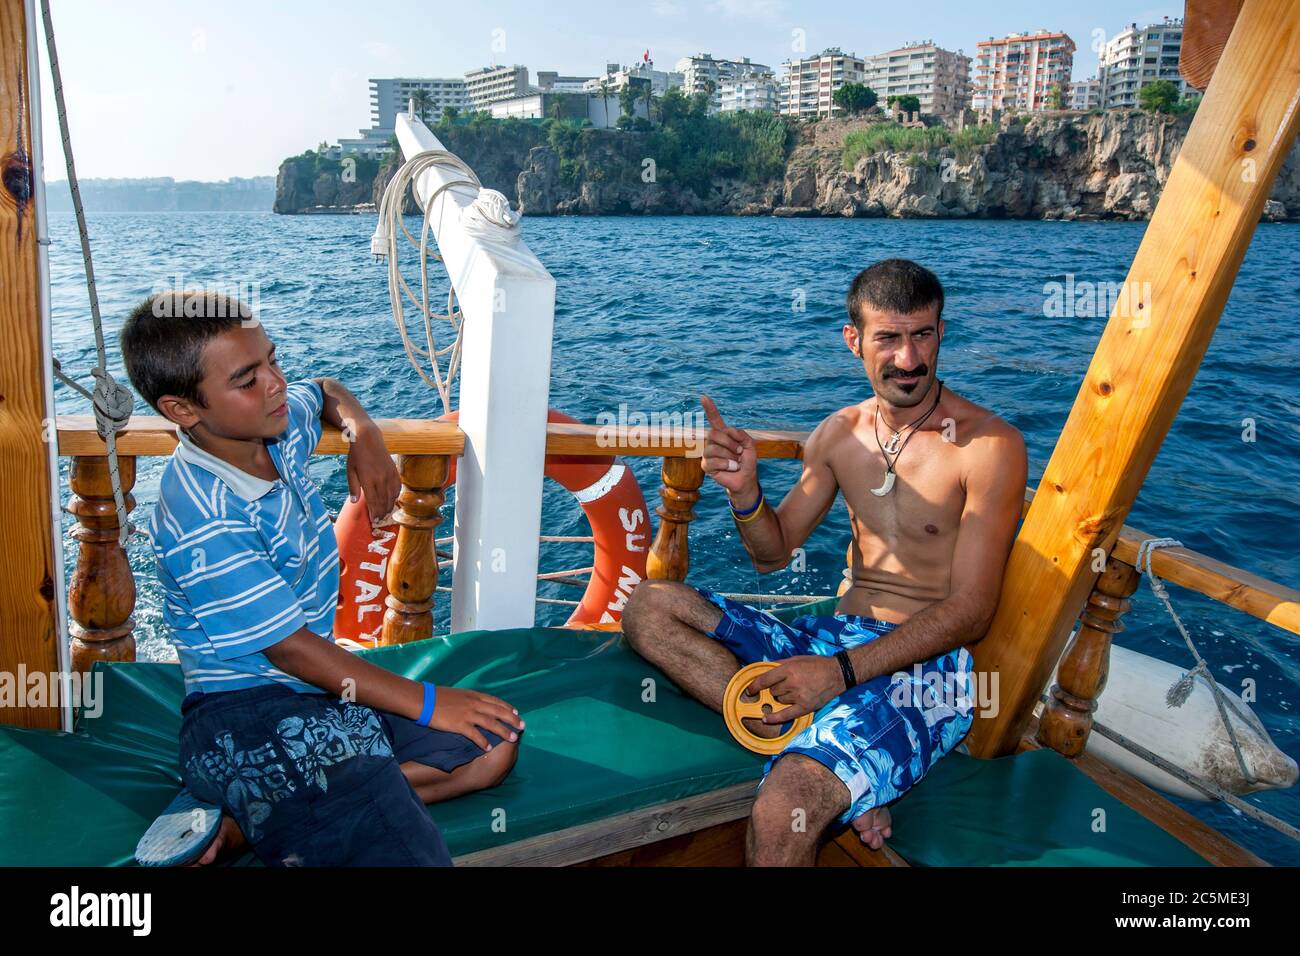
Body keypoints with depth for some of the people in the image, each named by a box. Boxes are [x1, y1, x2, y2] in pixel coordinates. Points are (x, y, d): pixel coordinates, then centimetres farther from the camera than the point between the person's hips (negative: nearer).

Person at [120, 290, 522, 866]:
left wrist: (363, 435, 4)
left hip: (320, 685, 10)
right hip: (247, 711, -10)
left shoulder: (275, 427, 2)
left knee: (493, 748, -4)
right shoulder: (201, 520, -21)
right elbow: (287, 646, -19)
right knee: (409, 852, -29)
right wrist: (426, 703, -14)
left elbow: (325, 391, 27)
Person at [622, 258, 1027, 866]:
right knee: (648, 608, -11)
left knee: (781, 817, -34)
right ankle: (819, 751, -21)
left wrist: (841, 672, -22)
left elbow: (971, 612, -12)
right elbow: (773, 553, 14)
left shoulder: (989, 445, -9)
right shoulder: (840, 433, 8)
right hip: (833, 636, 7)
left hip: (927, 665, -7)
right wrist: (744, 489, -9)